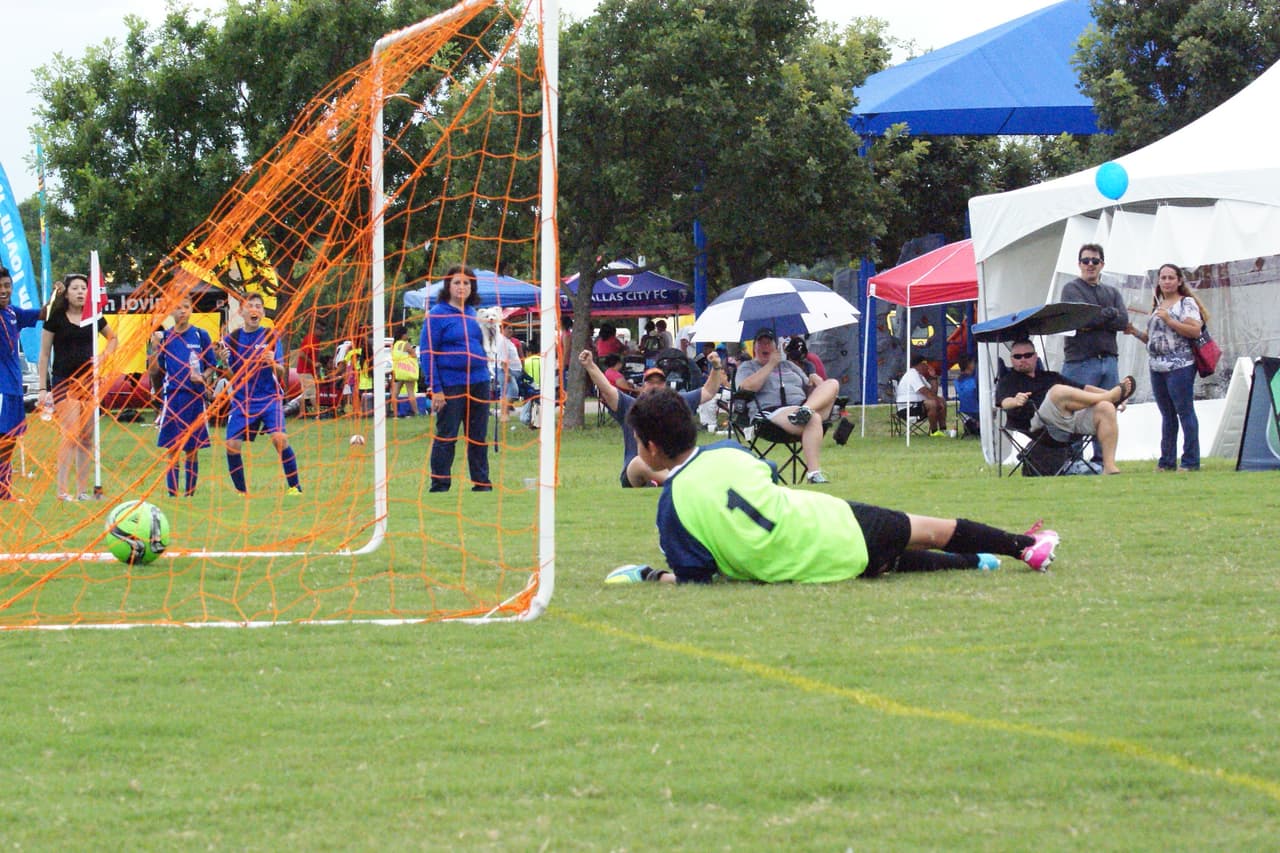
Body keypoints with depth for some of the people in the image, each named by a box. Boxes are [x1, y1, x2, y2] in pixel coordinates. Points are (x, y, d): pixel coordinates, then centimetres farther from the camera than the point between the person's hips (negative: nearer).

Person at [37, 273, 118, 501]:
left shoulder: (93, 318, 8)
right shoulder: (55, 318, -3)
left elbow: (112, 338, 27)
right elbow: (44, 355, 0)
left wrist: (104, 356, 7)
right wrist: (43, 388, -5)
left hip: (88, 380, 5)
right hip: (64, 382, -5)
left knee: (87, 438, 5)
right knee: (70, 435, -16)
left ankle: (82, 490, 11)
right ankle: (62, 489, -15)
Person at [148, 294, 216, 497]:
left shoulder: (200, 336, 4)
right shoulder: (164, 337, 6)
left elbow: (212, 367, 8)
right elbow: (154, 371, 5)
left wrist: (203, 378, -12)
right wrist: (155, 348, -9)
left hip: (196, 398, 0)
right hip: (172, 397, 0)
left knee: (192, 449, 4)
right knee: (172, 450, -1)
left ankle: (189, 493, 11)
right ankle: (171, 493, 1)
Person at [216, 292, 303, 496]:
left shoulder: (271, 336, 0)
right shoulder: (232, 339, 4)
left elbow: (281, 373, -4)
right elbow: (231, 377, 6)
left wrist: (273, 363, -26)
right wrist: (224, 363, -14)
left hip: (269, 397, -2)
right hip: (242, 400, 2)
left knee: (279, 438, -22)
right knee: (232, 445, -10)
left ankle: (294, 486, -8)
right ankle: (241, 492, 7)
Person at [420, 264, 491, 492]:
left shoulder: (472, 313, 12)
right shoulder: (437, 314, -7)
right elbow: (426, 353, -10)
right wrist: (435, 389, -15)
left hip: (478, 384, 6)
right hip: (451, 385, -6)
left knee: (479, 438, 10)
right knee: (446, 437, -1)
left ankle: (482, 483, 18)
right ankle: (440, 486, 5)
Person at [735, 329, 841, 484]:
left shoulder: (788, 366, 33)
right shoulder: (747, 367, 18)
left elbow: (809, 390, 29)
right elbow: (748, 387, -5)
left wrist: (813, 382, 4)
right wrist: (771, 364, -3)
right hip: (775, 412, -6)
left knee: (832, 384, -14)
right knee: (813, 419, -36)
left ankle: (806, 410, -41)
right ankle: (814, 474, -45)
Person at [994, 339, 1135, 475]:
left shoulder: (1050, 377, 36)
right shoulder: (1008, 381, 21)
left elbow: (1084, 388, 33)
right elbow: (1005, 402, -2)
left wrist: (1110, 396, 18)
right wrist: (1016, 401, -26)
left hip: (1074, 416, 5)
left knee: (1106, 408, -22)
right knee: (1059, 391, -34)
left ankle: (1109, 466, -27)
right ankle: (1110, 396, -14)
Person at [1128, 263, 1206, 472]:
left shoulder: (1187, 303, -2)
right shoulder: (1158, 305, 19)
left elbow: (1195, 331, -14)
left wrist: (1168, 320, -16)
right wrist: (1137, 333, 8)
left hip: (1179, 366, -7)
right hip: (1157, 367, 7)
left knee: (1184, 412, -7)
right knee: (1167, 415, 10)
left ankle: (1191, 461, -6)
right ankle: (1167, 461, 13)